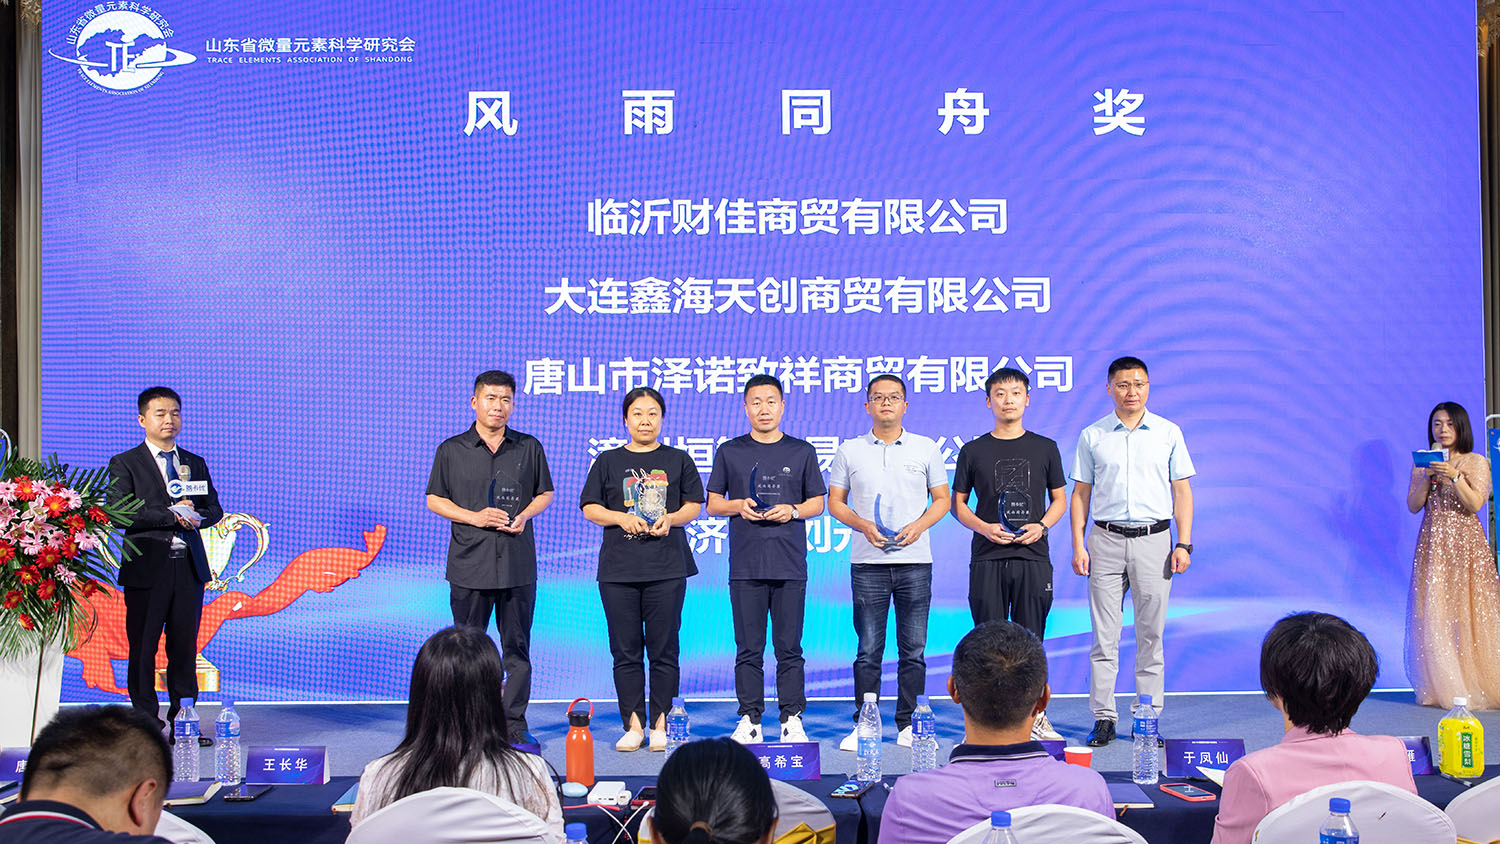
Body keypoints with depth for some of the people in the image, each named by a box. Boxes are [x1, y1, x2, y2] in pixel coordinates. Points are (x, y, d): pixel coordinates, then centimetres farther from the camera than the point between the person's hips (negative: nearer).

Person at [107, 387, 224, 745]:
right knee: (142, 650, 1)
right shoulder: (124, 464, 2)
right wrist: (171, 515, -16)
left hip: (190, 567, 4)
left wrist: (196, 516, -9)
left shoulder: (195, 463, 16)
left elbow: (214, 508, 14)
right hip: (146, 568, -4)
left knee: (185, 649, 6)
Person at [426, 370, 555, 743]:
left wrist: (525, 515, -6)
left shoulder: (529, 448, 7)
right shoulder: (451, 450, 3)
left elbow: (545, 493, 14)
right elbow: (434, 499, 5)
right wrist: (474, 517, -10)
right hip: (469, 562, -1)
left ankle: (515, 726, 13)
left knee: (517, 646, 4)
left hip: (518, 562, 1)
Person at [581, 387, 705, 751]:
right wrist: (621, 518, -9)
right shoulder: (608, 461, 10)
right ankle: (633, 725, 9)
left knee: (663, 649, 0)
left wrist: (671, 518, -9)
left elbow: (694, 505, 10)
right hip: (618, 568, 1)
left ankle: (660, 725, 8)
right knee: (625, 650, 2)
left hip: (667, 567, -1)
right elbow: (590, 507, 8)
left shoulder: (678, 460, 10)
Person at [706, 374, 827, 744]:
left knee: (789, 648, 2)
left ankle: (792, 719, 9)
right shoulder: (730, 452, 9)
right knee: (749, 649, 3)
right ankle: (750, 719, 11)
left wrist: (793, 511, -8)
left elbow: (818, 502, 11)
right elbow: (713, 503, 11)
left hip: (790, 564, 0)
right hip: (745, 565, 0)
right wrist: (739, 506, -8)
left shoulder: (802, 452, 9)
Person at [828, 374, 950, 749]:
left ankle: (909, 725, 13)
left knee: (914, 650, 3)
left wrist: (919, 525, -8)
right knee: (868, 650, 2)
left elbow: (941, 499, 10)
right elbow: (835, 502, 8)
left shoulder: (926, 448, 8)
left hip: (915, 562, 0)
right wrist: (863, 525, -9)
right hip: (867, 563, 0)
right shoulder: (849, 451, 8)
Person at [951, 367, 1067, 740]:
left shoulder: (1045, 448, 9)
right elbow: (958, 503, 10)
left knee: (1030, 638, 3)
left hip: (1033, 556, 0)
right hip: (987, 557, 0)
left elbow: (1059, 499, 13)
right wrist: (983, 527, -8)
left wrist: (1041, 526, -6)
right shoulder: (973, 451, 6)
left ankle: (1034, 714, 13)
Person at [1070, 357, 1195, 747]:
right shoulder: (1092, 436, 7)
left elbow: (1182, 491, 7)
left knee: (1151, 635, 3)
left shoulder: (1168, 433, 7)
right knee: (1104, 635, 0)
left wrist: (1183, 544, -2)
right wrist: (1078, 546, 0)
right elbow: (1080, 493, 9)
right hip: (1106, 541, 0)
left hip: (1153, 539, 0)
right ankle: (1103, 718, 6)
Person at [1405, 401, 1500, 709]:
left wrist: (1453, 475, -18)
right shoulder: (1423, 463, 11)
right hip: (1433, 543, 2)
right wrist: (1429, 476, -9)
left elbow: (1474, 504, -8)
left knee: (1468, 610, -6)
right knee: (1434, 613, -2)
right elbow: (1413, 505, 2)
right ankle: (1441, 687, 3)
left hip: (1466, 542, -2)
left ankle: (1474, 686, 1)